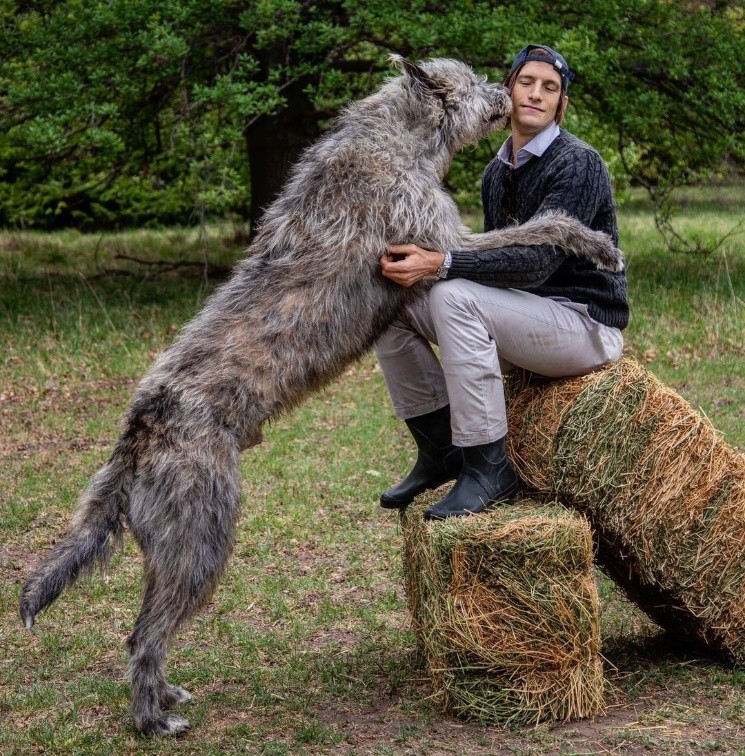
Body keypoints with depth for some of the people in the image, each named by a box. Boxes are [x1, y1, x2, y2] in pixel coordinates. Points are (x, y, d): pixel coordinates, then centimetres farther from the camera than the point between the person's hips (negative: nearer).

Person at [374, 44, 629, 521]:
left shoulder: (578, 164, -14)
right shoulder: (497, 173, 11)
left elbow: (537, 261, -26)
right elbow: (499, 260, 12)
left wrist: (441, 264, -35)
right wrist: (422, 261, -5)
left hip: (586, 324, -8)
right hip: (526, 315, 8)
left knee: (454, 297, -31)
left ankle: (489, 469, -24)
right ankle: (440, 450, 4)